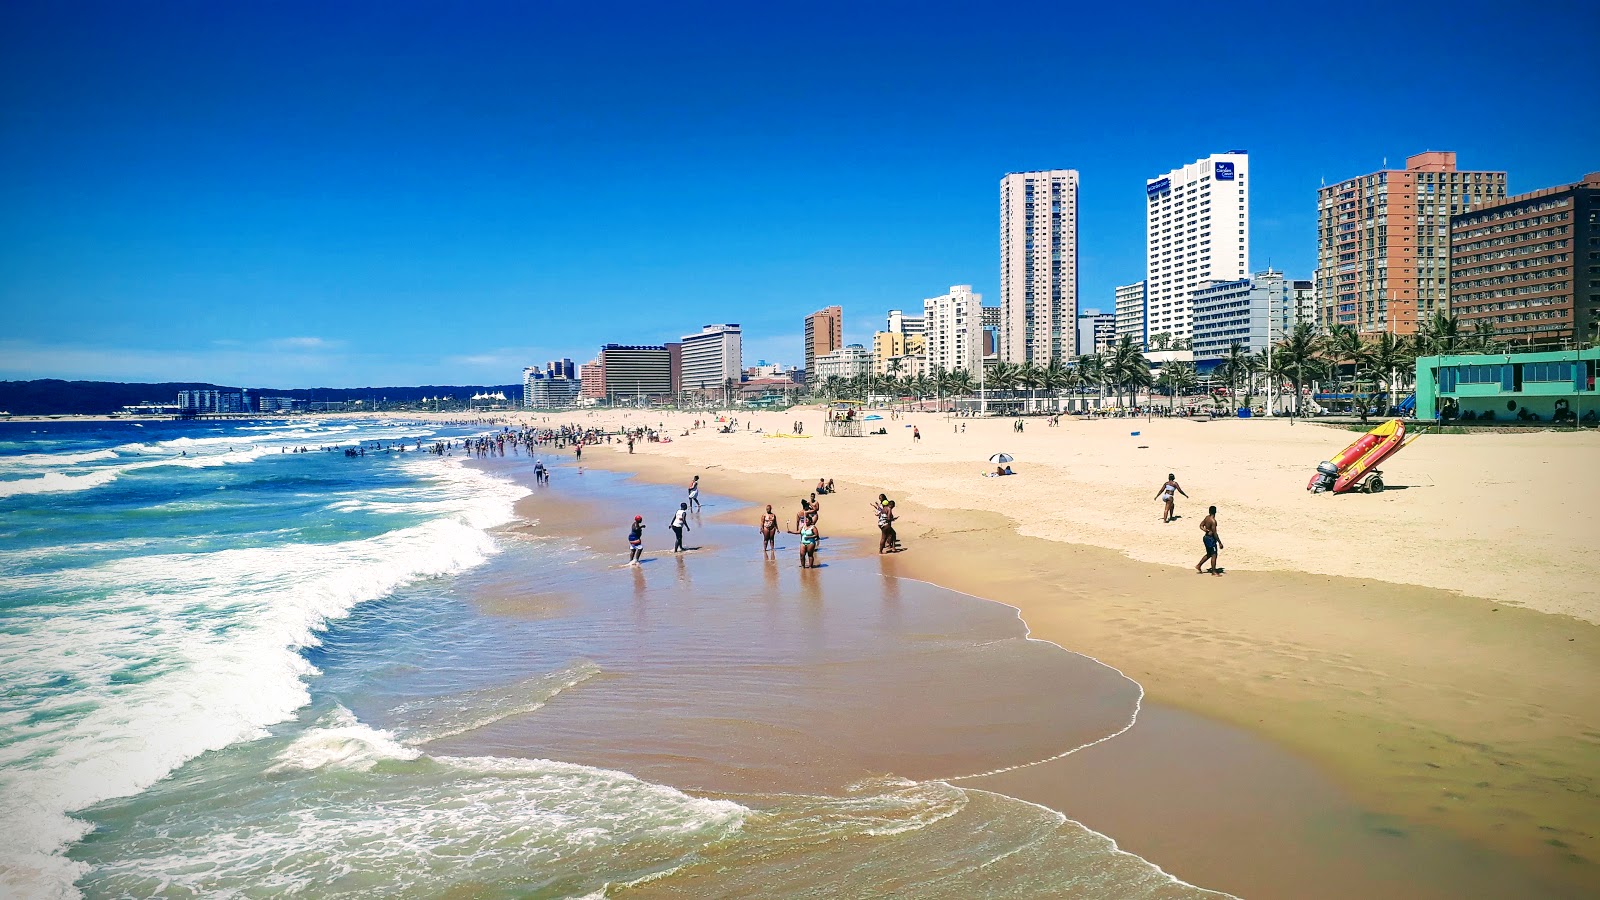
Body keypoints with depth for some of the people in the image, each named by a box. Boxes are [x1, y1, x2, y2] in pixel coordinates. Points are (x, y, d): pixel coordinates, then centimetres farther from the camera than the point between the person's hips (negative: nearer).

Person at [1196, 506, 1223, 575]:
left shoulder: (1207, 517, 3)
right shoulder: (1213, 521, -22)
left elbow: (1201, 526, 12)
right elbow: (1215, 533, -22)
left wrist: (1207, 530, 0)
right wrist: (1220, 543, -18)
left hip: (1206, 537, 9)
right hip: (1211, 539, -9)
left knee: (1209, 554, 22)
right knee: (1214, 555, 1)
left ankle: (1198, 565, 26)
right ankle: (1214, 572, 7)